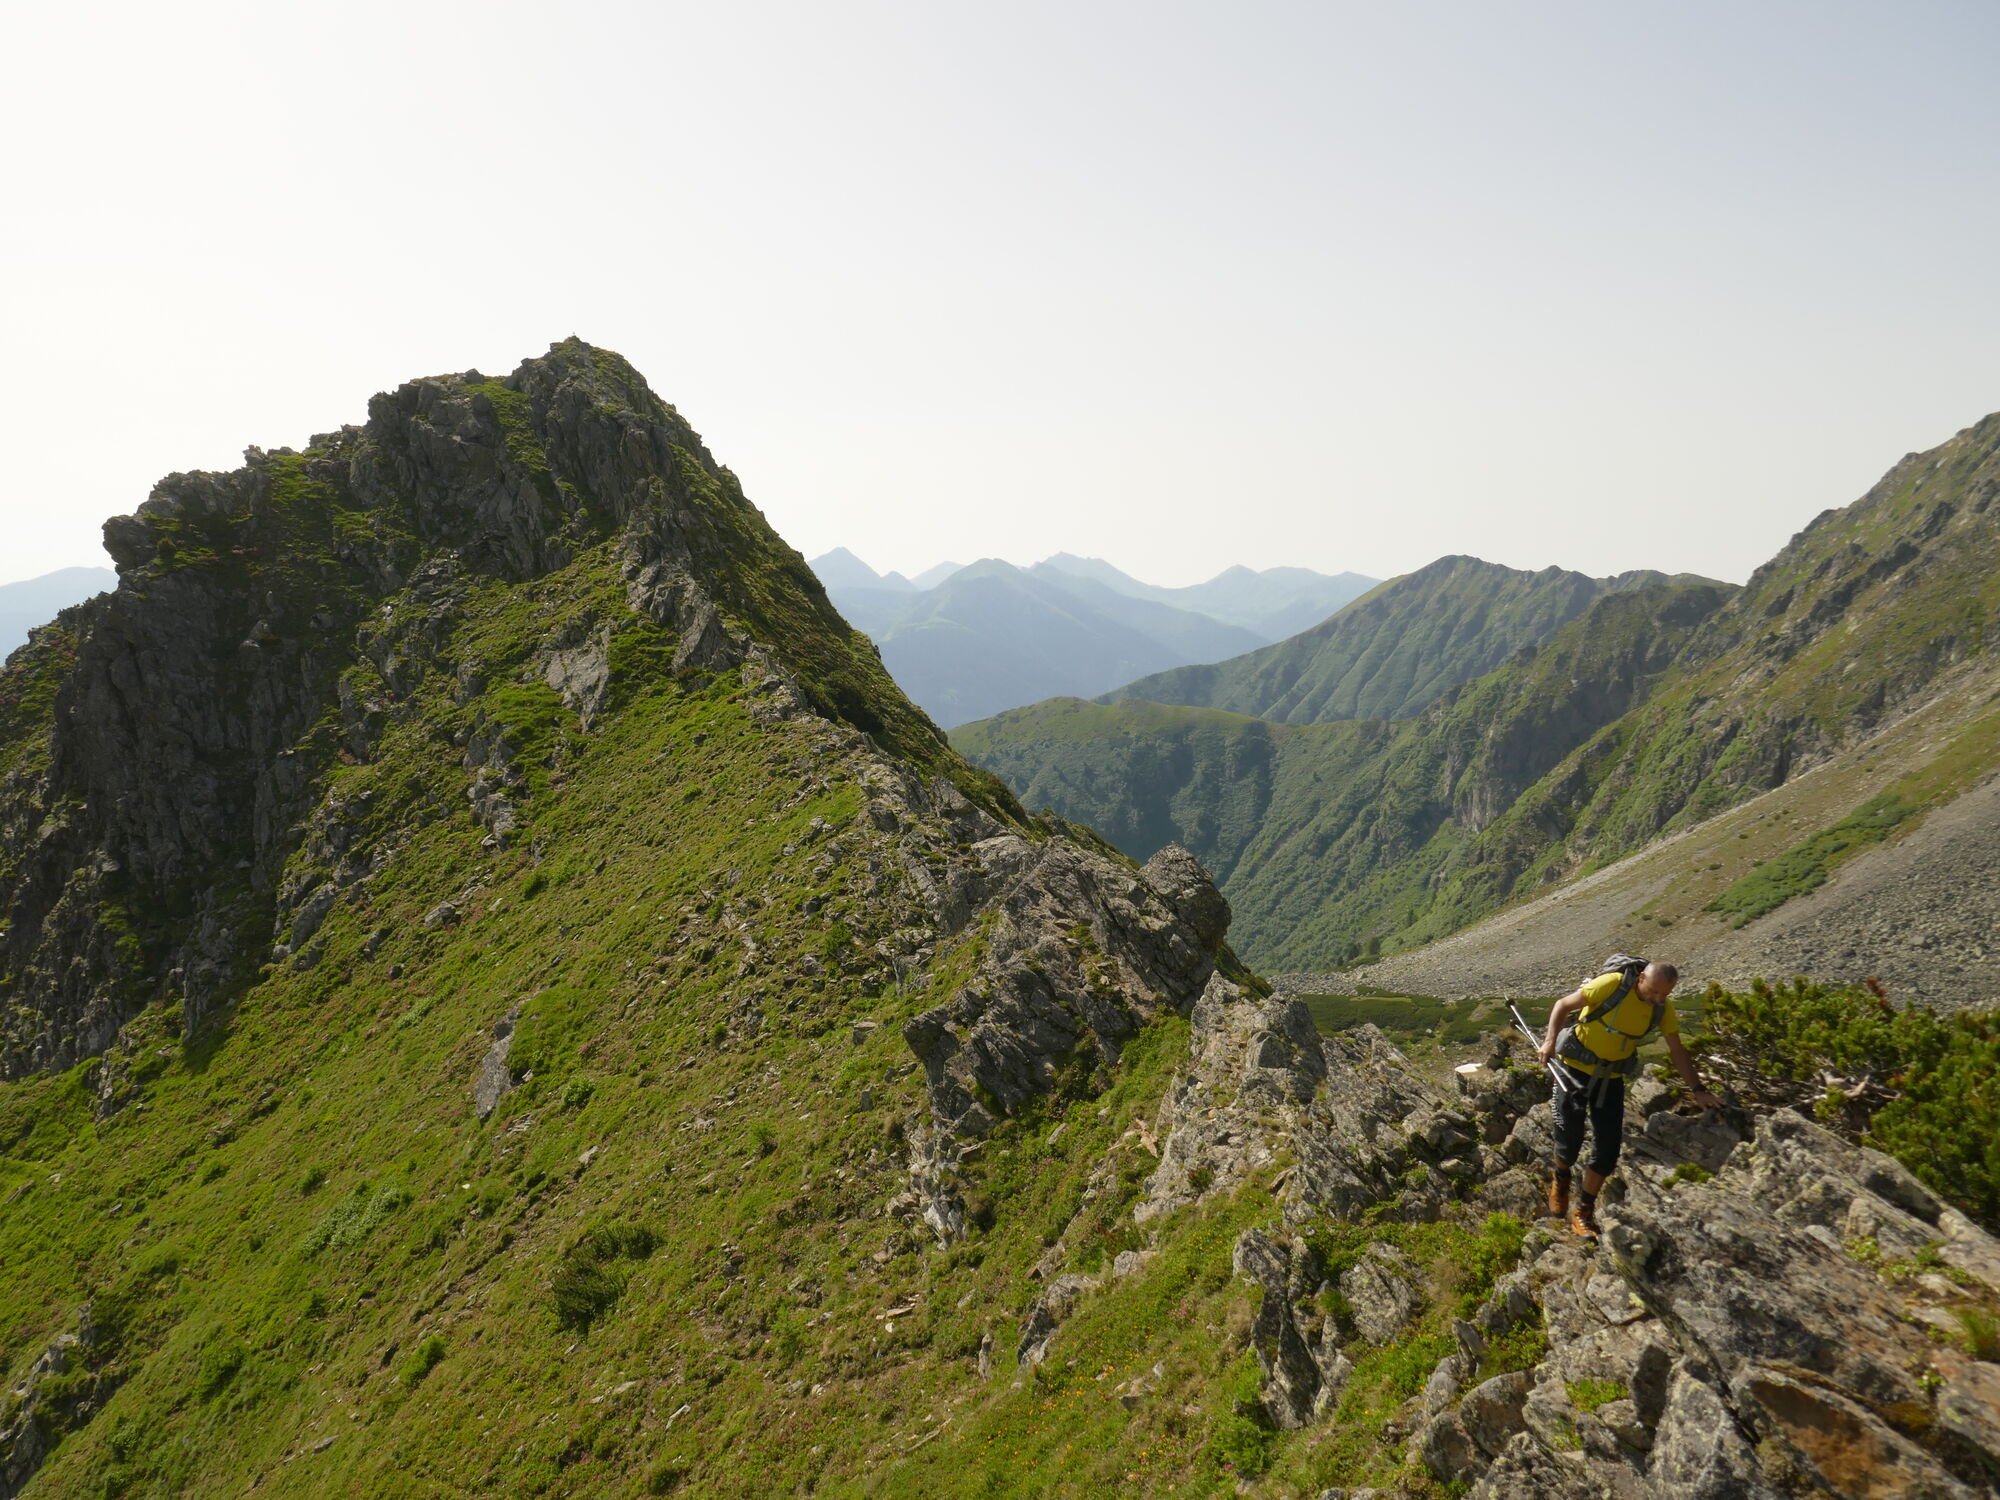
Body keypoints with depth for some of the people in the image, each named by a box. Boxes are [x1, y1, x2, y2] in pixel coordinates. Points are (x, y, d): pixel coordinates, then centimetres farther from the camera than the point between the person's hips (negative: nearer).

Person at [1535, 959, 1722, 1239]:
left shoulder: (1663, 1008, -6)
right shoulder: (1612, 984, -23)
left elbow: (1677, 1051, 4)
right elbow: (1563, 1005, -15)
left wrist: (1698, 1090, -3)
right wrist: (1551, 1040, -27)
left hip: (1611, 1078, 4)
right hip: (1575, 1068, -4)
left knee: (1608, 1148, -1)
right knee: (1569, 1141, -4)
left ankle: (1583, 1211, 17)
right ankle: (1560, 1180, 31)